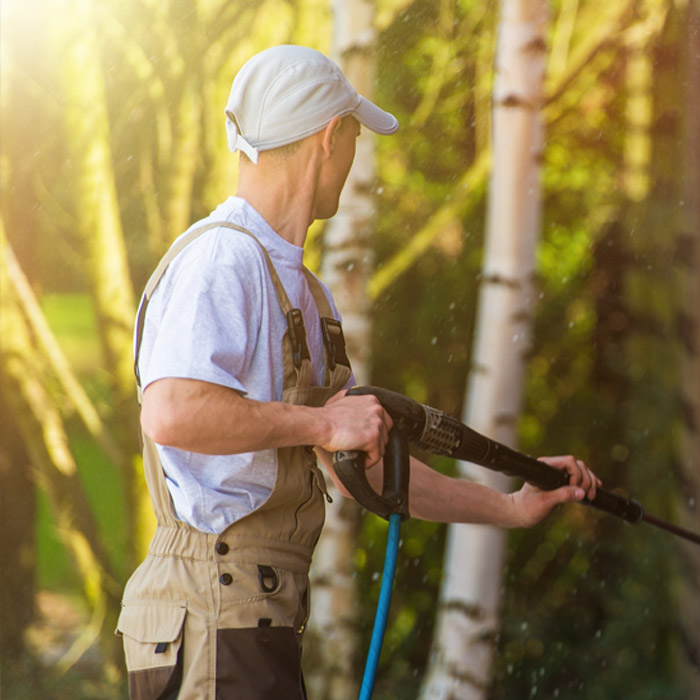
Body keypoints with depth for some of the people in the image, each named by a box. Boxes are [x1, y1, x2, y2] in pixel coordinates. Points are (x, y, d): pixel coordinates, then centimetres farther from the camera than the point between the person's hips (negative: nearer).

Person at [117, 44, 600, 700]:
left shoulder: (300, 287, 21)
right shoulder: (219, 260, -12)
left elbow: (362, 463, 25)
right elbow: (172, 414, -28)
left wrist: (509, 507, 25)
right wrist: (321, 424, -17)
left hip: (262, 617, 10)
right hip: (217, 620, -10)